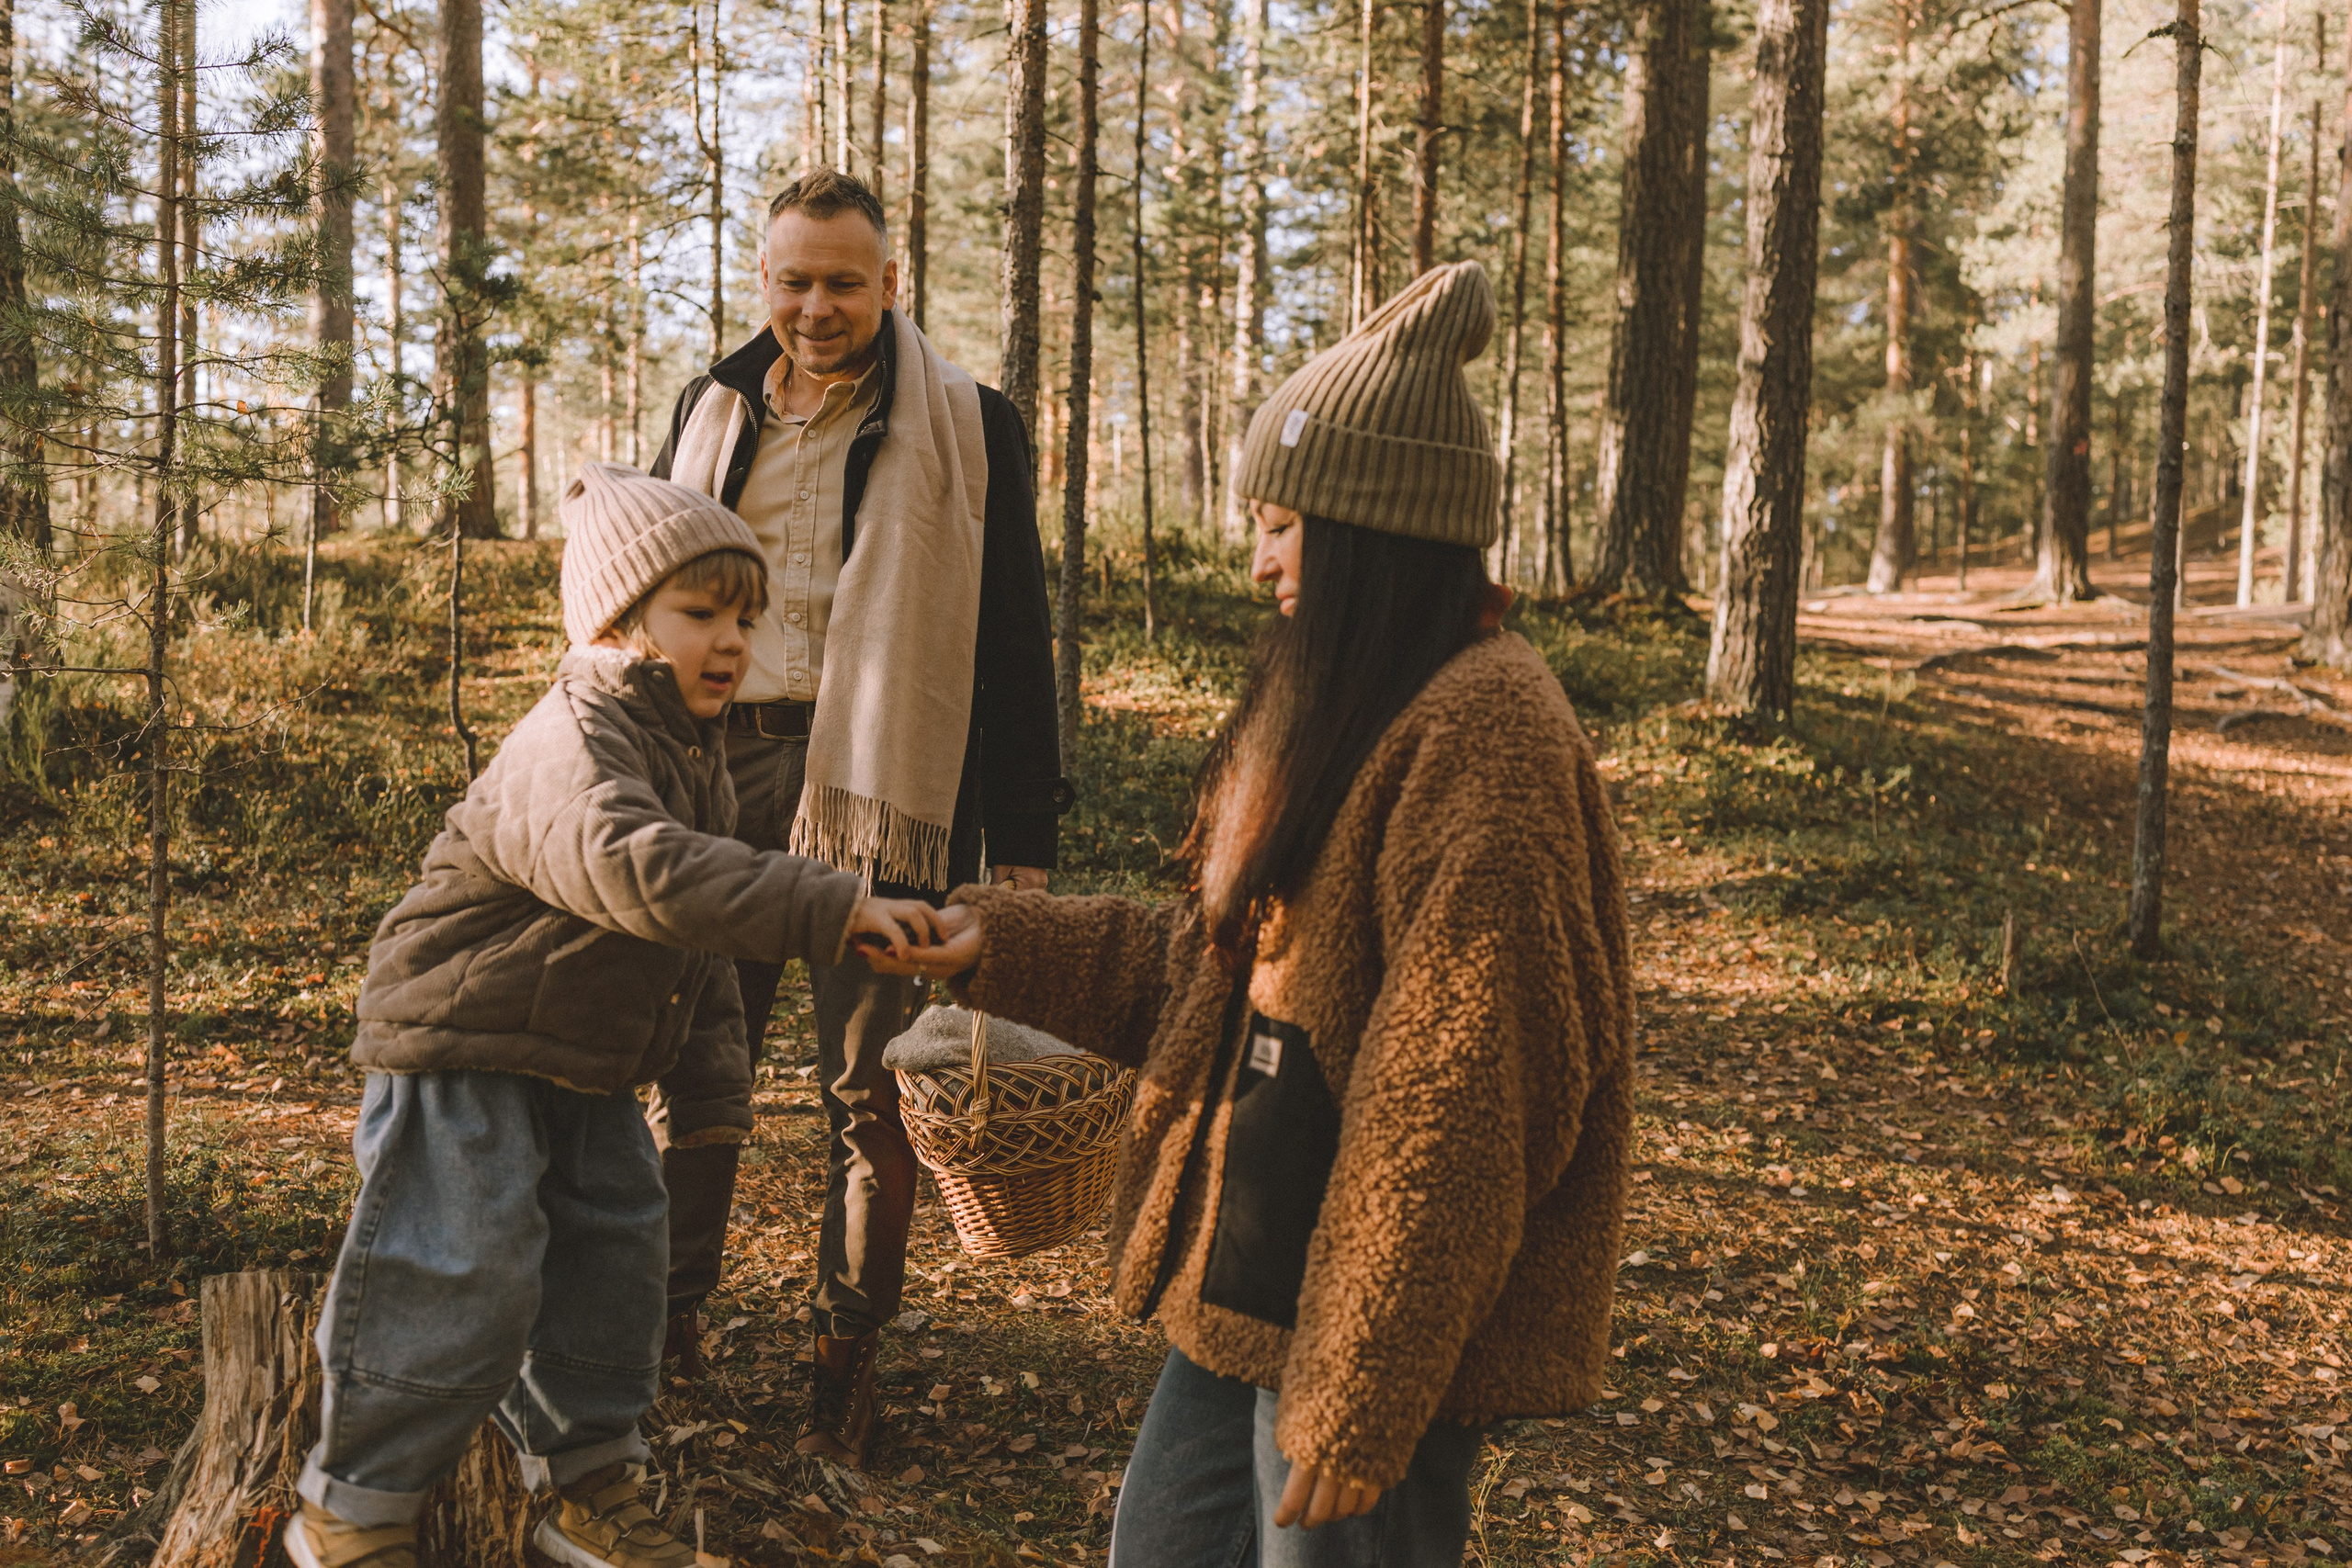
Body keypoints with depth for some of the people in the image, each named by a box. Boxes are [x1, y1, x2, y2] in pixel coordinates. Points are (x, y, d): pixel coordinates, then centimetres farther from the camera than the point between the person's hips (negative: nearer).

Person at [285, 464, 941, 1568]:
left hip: (583, 1072, 9)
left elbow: (699, 949, 15)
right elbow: (642, 872, -46)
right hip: (463, 1050, -9)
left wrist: (711, 1091, 14)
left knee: (616, 1260, 11)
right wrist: (828, 908, -48)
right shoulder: (572, 748, -25)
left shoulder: (693, 756, 7)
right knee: (460, 1287, -5)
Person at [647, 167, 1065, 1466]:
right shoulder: (712, 411, 13)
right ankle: (667, 1310, 28)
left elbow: (1011, 642, 0)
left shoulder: (964, 430, 0)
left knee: (868, 1086, 4)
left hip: (875, 786, -3)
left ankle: (848, 1357, 18)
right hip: (717, 770, 4)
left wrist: (1023, 835, -4)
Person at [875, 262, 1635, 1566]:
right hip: (1254, 1288, 10)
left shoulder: (1482, 734, -20)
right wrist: (1003, 946, 11)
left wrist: (1363, 1395, -21)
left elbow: (1463, 1103, -23)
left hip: (1374, 1328, -10)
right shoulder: (1342, 712, 12)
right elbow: (1219, 965, 17)